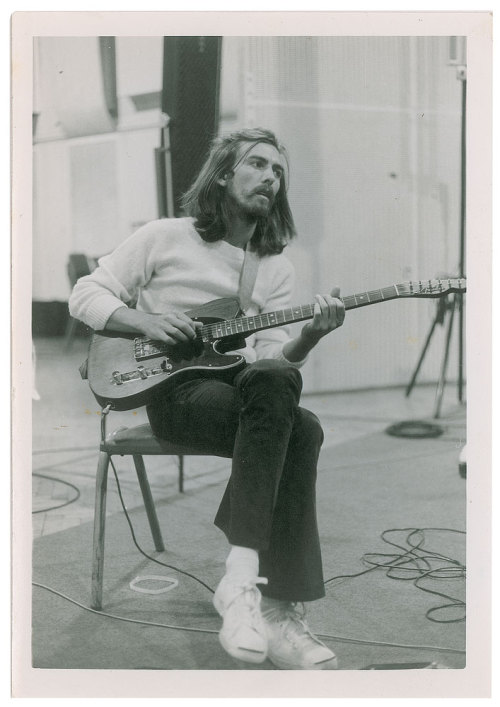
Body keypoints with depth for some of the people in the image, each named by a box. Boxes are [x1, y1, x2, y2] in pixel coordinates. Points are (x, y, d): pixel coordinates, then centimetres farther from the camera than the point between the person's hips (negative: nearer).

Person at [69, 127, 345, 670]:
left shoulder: (276, 267, 16)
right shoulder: (165, 237, 6)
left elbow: (273, 356, 5)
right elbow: (86, 295, 5)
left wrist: (312, 335, -16)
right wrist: (145, 322, -12)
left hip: (247, 394, 4)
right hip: (173, 390, -4)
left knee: (301, 429, -31)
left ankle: (260, 597, -30)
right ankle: (245, 578, -34)